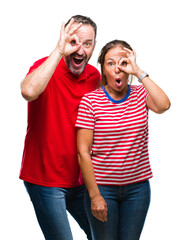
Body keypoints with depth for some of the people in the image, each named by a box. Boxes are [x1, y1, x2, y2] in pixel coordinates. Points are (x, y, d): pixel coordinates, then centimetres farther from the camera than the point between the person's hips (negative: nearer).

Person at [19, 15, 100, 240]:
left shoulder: (94, 76, 4)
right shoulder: (47, 67, -14)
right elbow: (28, 91, -39)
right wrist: (59, 51, -32)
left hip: (78, 178, 7)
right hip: (45, 178, -6)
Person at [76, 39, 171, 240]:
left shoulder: (140, 94, 2)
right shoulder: (90, 100, -8)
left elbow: (163, 105, -21)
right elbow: (83, 152, -9)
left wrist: (138, 72, -19)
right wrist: (94, 195, -12)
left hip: (137, 187, 3)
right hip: (102, 187, -2)